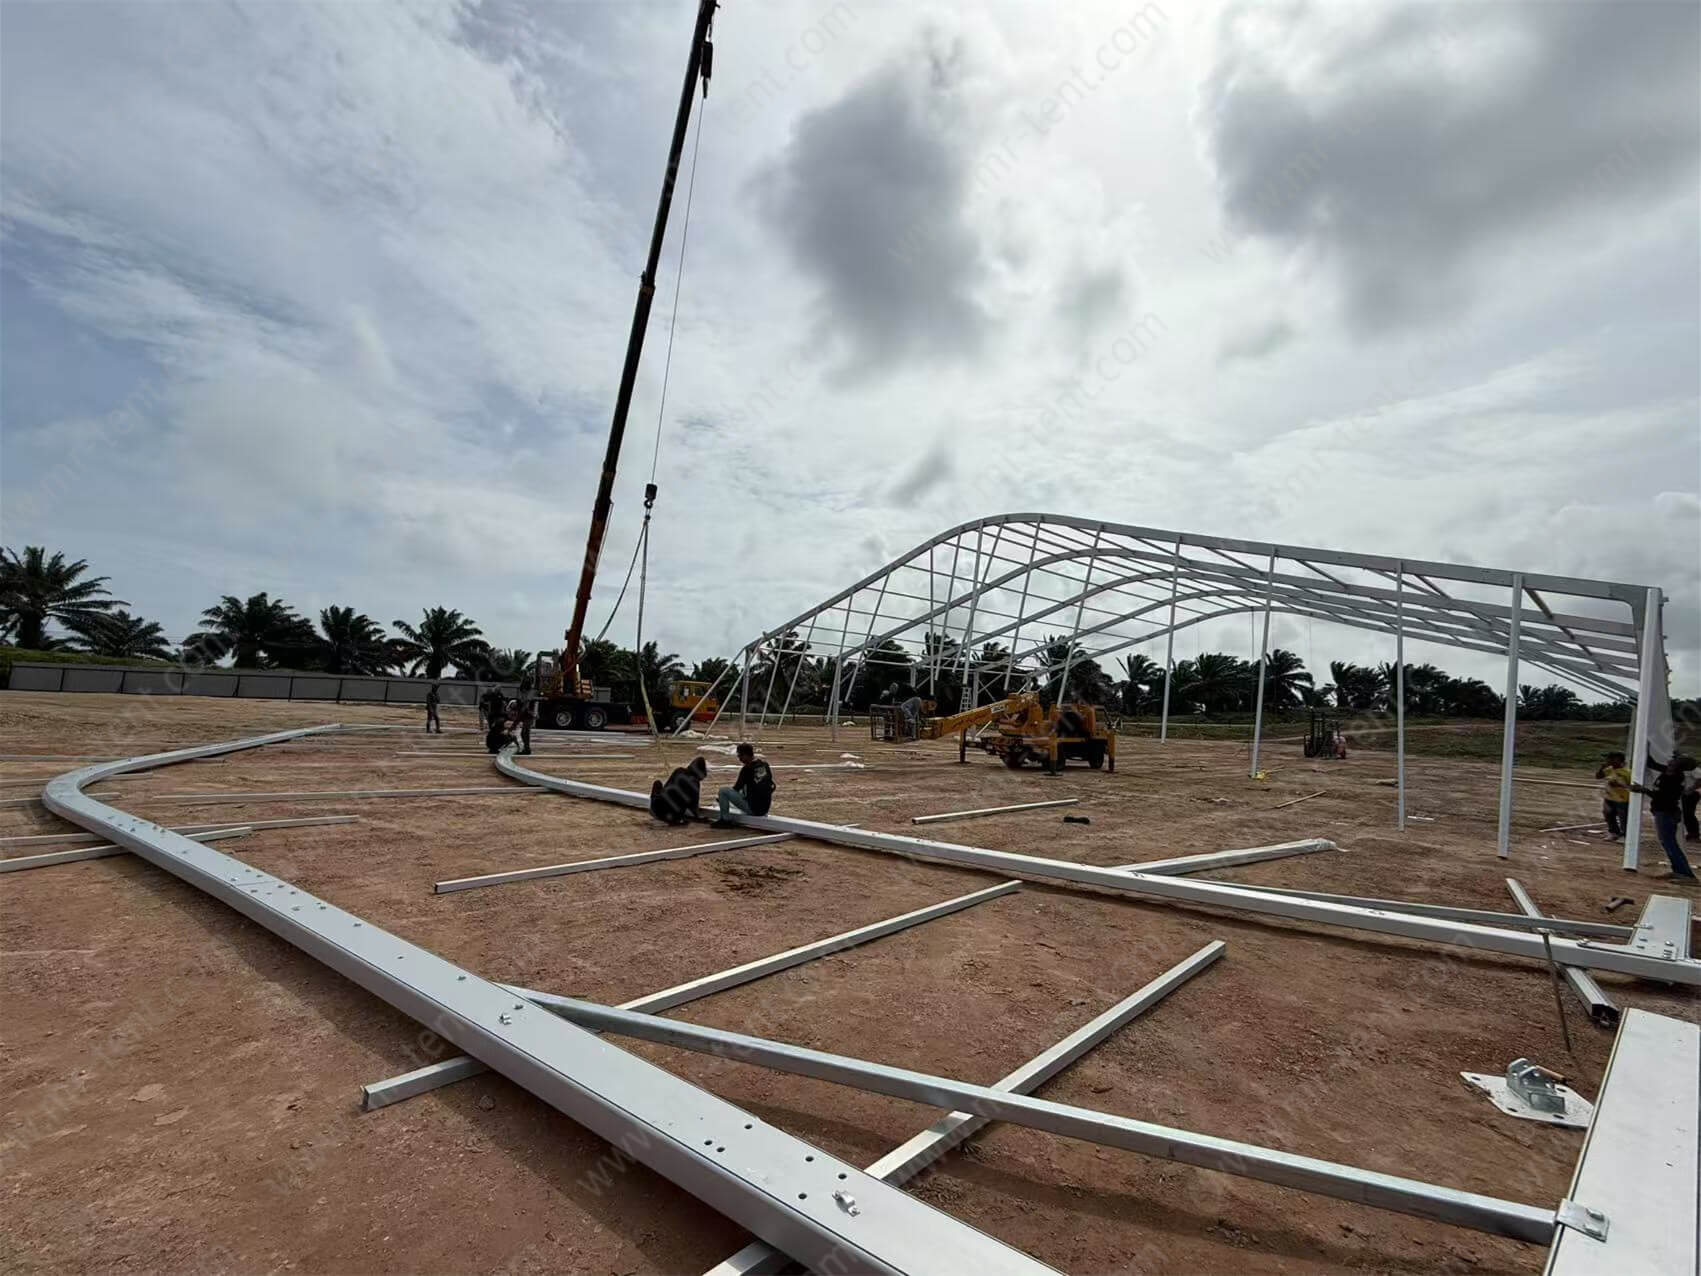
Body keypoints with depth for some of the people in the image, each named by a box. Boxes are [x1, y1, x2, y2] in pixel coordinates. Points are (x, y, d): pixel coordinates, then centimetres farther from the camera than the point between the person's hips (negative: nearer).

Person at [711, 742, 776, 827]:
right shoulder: (765, 765, 4)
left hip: (752, 809, -8)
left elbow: (737, 788, -5)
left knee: (723, 791, -3)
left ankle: (726, 820, 3)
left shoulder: (746, 769, -15)